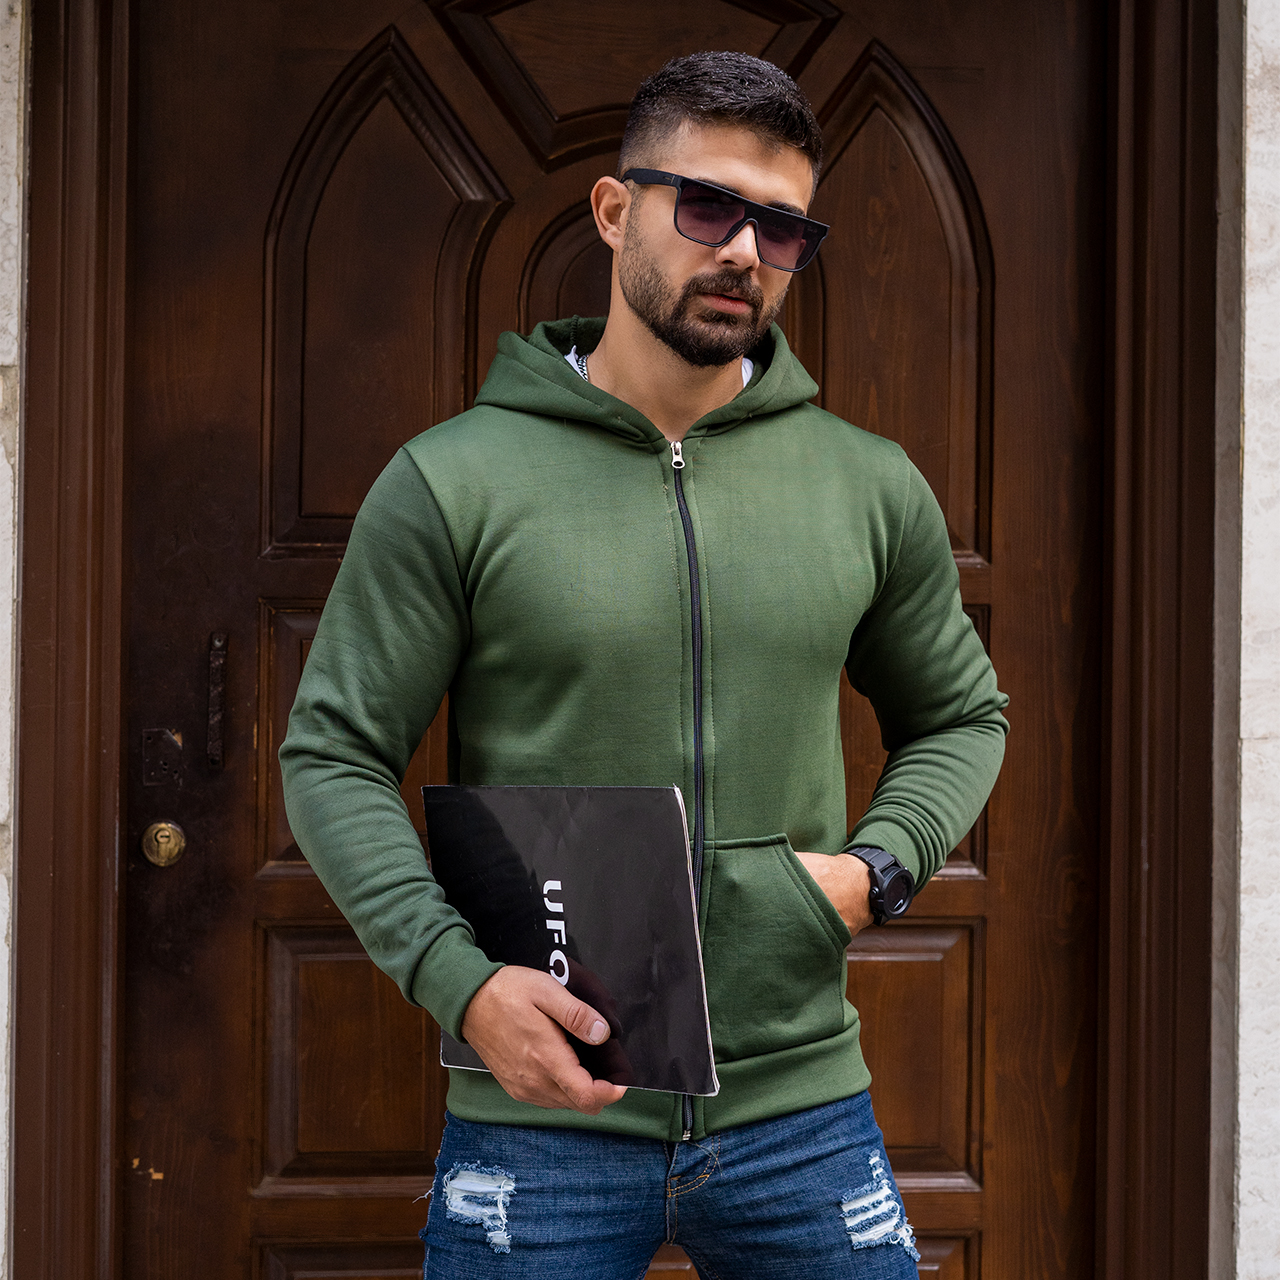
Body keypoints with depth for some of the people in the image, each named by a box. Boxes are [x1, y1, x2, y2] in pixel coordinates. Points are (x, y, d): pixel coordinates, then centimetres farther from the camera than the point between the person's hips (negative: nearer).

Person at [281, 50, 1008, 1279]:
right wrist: (458, 978, -16)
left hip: (802, 1106, 3)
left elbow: (960, 715, 18)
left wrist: (879, 864, -1)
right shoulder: (453, 483, -4)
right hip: (544, 1108, -2)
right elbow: (332, 756, -3)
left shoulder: (872, 487, 6)